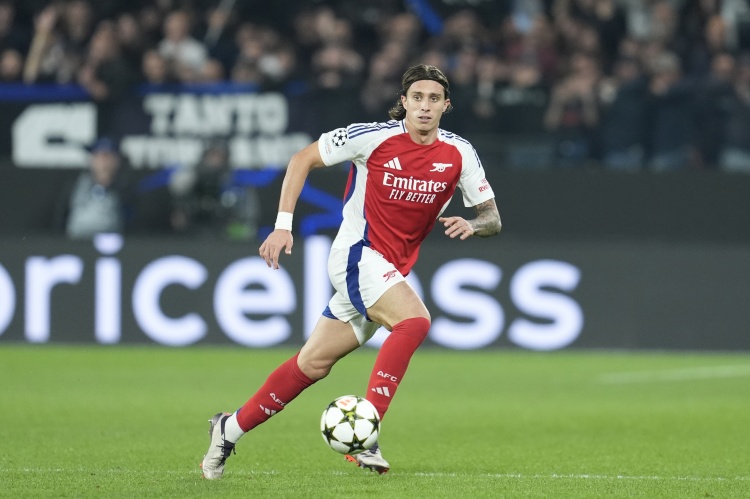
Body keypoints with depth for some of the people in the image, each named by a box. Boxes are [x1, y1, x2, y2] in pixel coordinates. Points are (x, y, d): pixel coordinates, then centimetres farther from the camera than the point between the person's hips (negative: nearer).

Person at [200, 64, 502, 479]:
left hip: (391, 270, 6)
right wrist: (283, 224, -9)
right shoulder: (374, 137, -12)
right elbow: (302, 159, -2)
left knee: (314, 364, 8)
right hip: (357, 254, -5)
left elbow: (491, 217, 6)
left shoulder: (459, 153, 0)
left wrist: (472, 225, -18)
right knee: (415, 321, -30)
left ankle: (230, 429, 22)